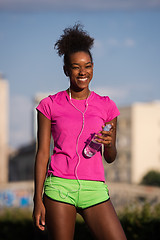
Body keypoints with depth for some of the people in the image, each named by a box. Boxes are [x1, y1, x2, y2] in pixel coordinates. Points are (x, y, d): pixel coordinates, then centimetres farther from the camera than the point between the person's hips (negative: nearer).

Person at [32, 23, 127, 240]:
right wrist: (38, 199, -1)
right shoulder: (50, 105, 6)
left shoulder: (106, 106, 11)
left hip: (94, 189, 2)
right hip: (59, 187, -2)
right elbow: (42, 153, 5)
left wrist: (109, 144, -8)